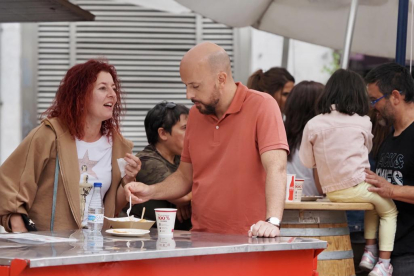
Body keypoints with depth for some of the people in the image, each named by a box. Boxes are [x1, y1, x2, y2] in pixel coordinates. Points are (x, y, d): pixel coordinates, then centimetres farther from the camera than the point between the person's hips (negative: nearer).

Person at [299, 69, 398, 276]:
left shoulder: (313, 125, -3)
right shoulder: (362, 122, -4)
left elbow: (307, 161, 3)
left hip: (331, 191, 4)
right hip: (356, 187, -4)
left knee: (373, 203, 30)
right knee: (390, 210, 20)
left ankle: (369, 251, 24)